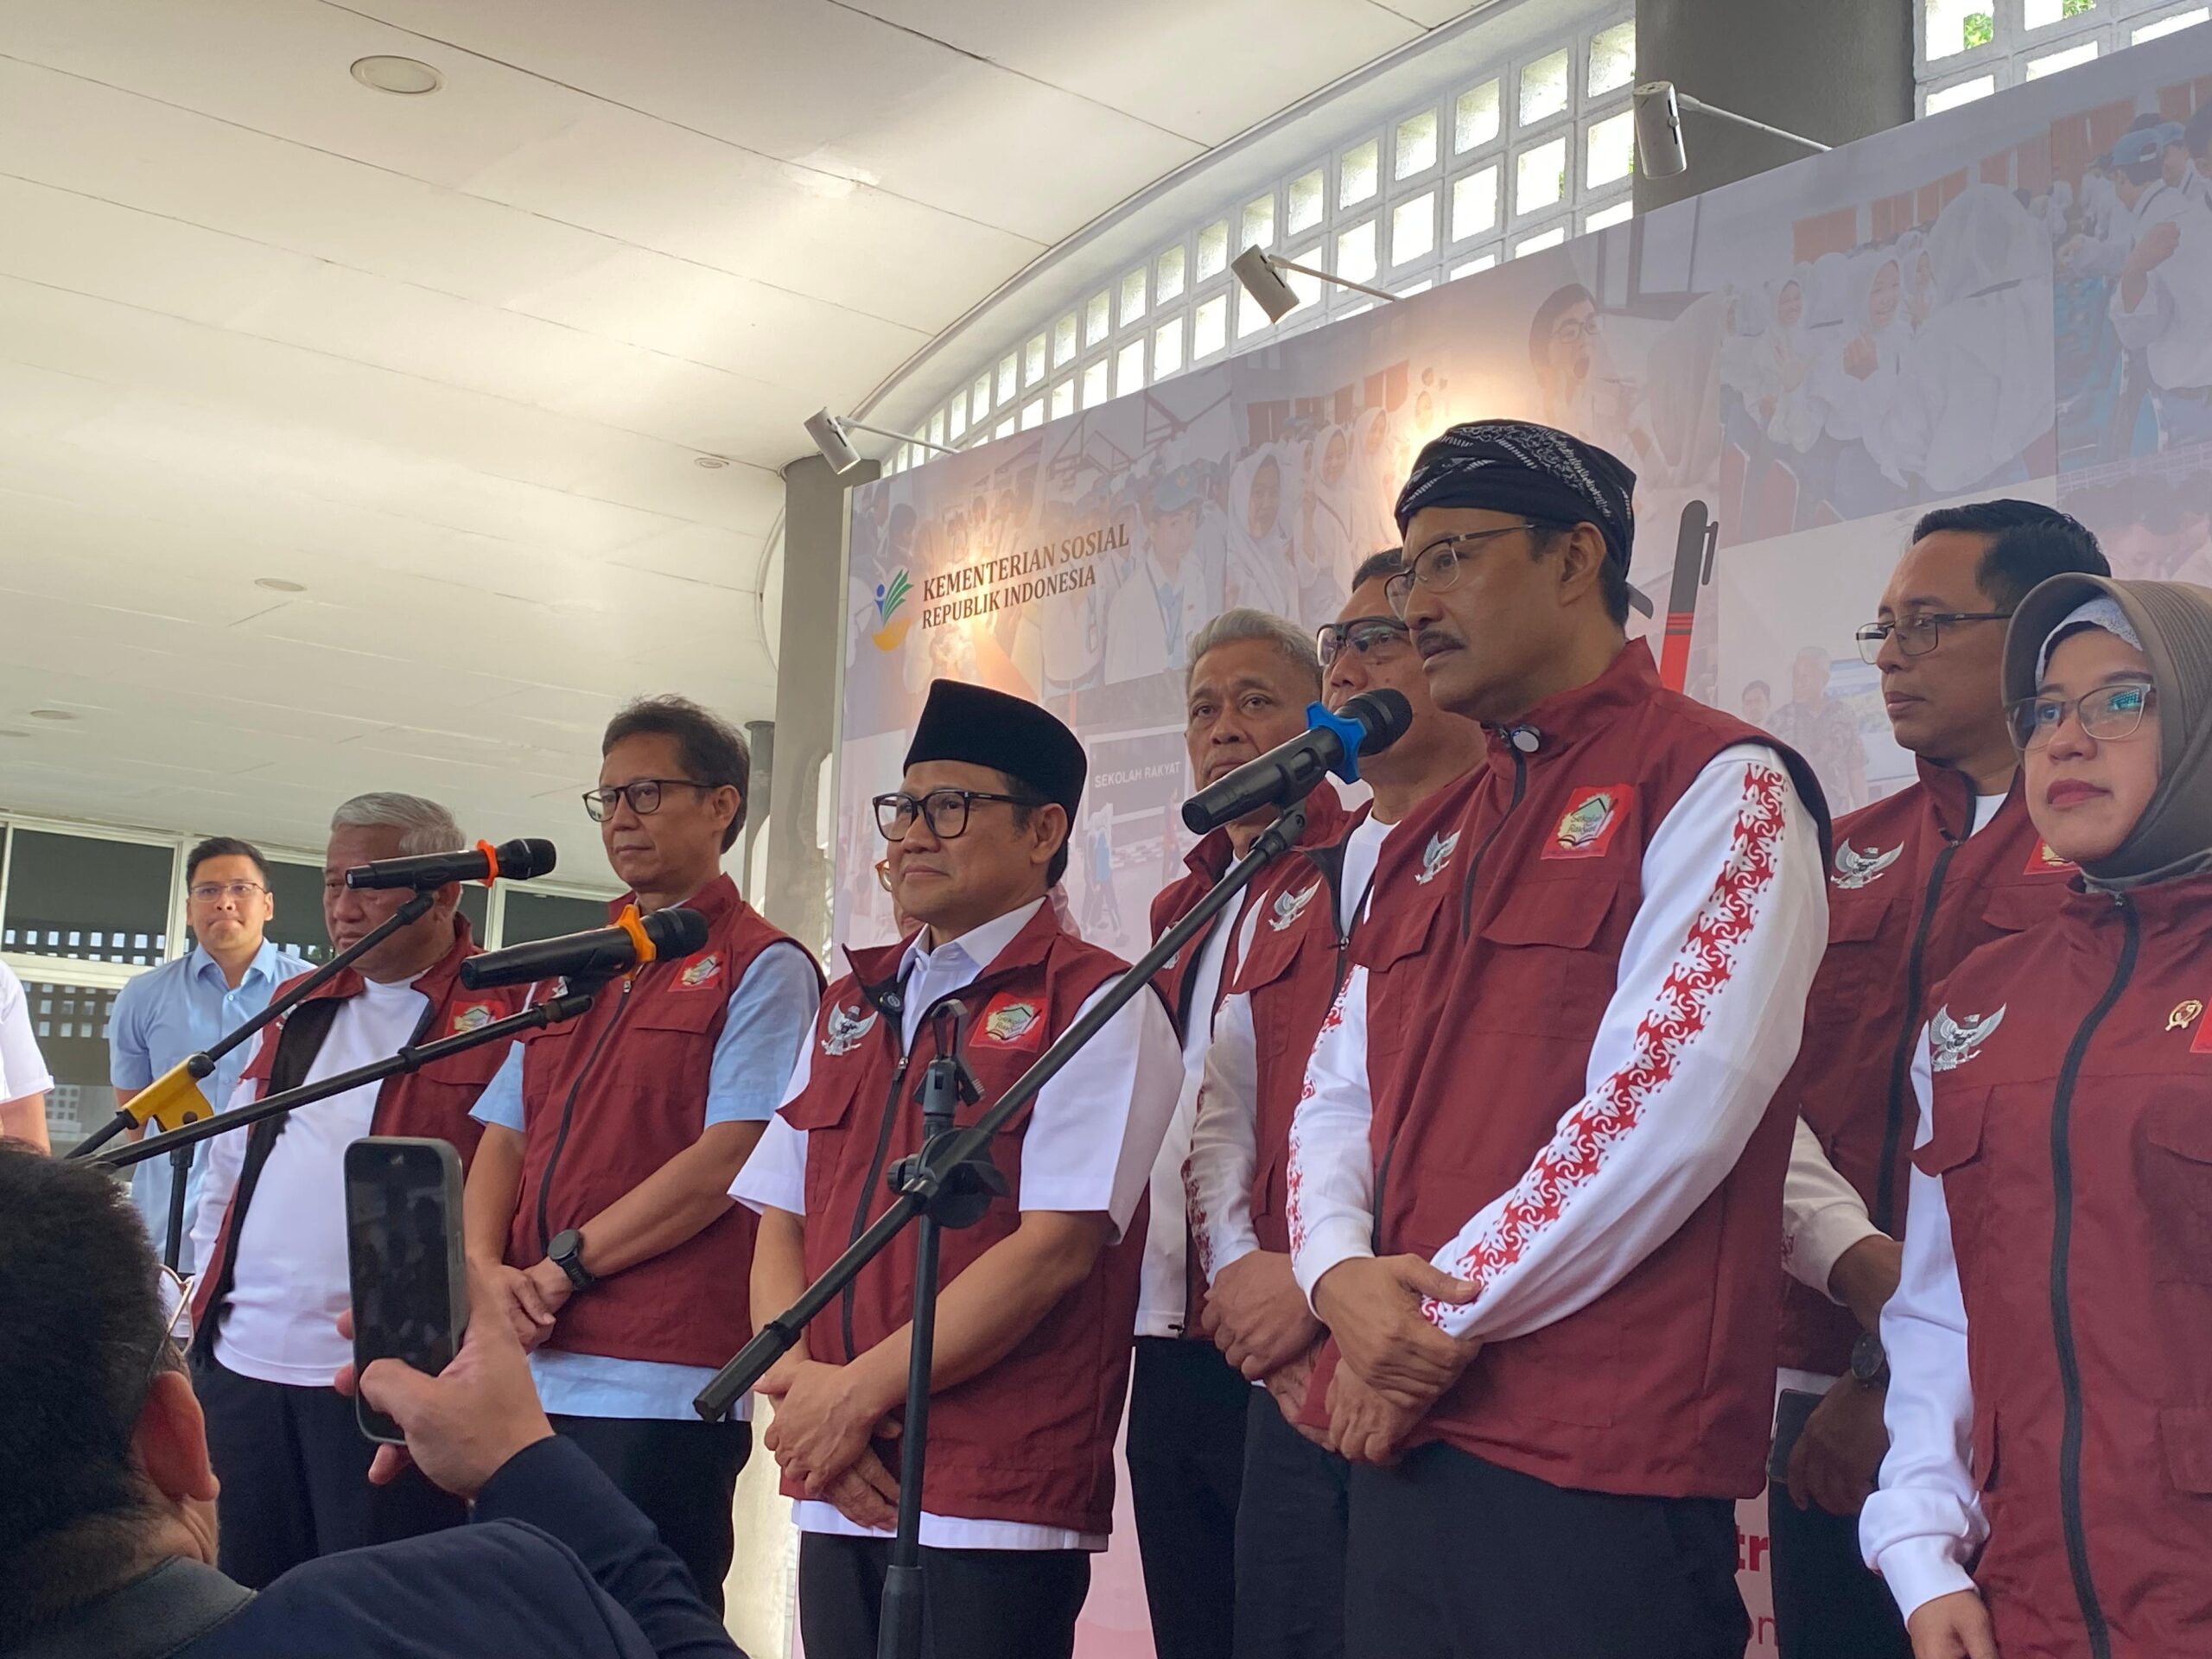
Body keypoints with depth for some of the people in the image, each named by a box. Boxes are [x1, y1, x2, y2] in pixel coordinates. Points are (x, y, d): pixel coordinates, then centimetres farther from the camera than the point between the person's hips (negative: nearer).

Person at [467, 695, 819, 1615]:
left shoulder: (761, 968, -3)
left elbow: (726, 1159, -13)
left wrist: (563, 1266, -12)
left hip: (660, 1380, -7)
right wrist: (485, 1267, -3)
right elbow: (503, 1139, 16)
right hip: (528, 1370, 7)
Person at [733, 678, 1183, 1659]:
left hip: (998, 1503, -6)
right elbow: (780, 1228, 12)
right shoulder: (850, 1009, 15)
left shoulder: (1093, 1005, -5)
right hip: (836, 1488, 6)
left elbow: (1057, 1246, -14)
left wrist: (860, 1392, -13)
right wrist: (797, 1385, -6)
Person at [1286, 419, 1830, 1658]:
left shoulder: (1719, 783, -7)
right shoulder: (1434, 838, 18)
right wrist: (1342, 1273, -6)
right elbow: (1339, 1096, 14)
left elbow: (1669, 1108, -17)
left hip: (1601, 1463, -7)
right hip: (1402, 1439, 7)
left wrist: (1445, 1315, -12)